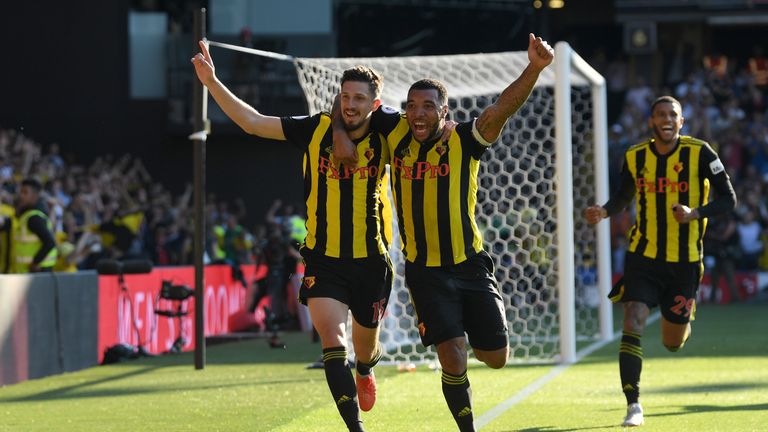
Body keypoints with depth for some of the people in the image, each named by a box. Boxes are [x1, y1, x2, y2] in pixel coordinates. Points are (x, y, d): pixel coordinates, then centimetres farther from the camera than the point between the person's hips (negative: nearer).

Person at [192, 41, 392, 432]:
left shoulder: (384, 139, -3)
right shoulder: (317, 129, -5)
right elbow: (252, 121, -6)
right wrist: (211, 82, -13)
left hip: (370, 261, 1)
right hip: (324, 259, -1)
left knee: (365, 348, 18)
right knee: (332, 341, -20)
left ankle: (365, 371, 56)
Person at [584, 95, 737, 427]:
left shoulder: (699, 153, -10)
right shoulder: (635, 157, -2)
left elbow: (728, 199, -7)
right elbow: (624, 195, 16)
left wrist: (695, 214, -24)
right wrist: (603, 212, -6)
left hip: (684, 262, -1)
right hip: (643, 256, 1)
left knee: (672, 343, 10)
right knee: (632, 325, -18)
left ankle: (683, 321, 49)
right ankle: (633, 405, -13)